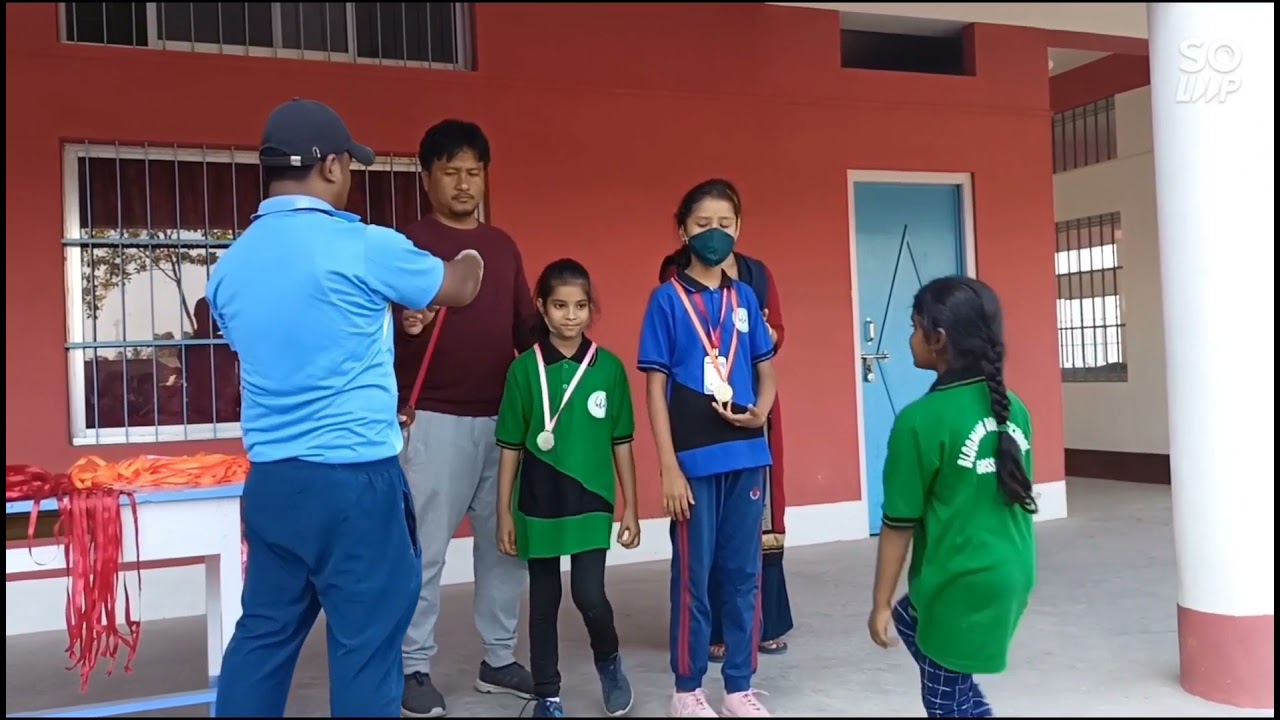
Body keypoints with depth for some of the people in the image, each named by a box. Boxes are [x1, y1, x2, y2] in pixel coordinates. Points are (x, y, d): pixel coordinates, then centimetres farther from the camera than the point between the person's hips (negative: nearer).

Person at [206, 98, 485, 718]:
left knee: (264, 632, 16)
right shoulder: (364, 247, -12)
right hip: (354, 477, -6)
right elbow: (458, 289, 4)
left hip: (269, 478, 7)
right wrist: (469, 260, 28)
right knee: (366, 639, 4)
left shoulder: (229, 266, 7)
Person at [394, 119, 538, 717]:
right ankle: (414, 669, 14)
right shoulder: (408, 243, -2)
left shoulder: (504, 246, 14)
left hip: (504, 417, 6)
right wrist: (403, 324, -28)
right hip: (436, 419, -5)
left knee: (505, 543, 10)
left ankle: (498, 660, 23)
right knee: (425, 549, 0)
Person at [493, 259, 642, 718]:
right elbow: (511, 447, 0)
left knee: (589, 596, -4)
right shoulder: (525, 369, -4)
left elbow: (621, 443, 3)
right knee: (544, 602, 11)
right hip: (538, 506, 1)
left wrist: (630, 508, 3)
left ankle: (609, 661, 28)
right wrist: (504, 512, 0)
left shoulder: (609, 367, -3)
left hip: (591, 503, 0)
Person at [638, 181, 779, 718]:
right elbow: (655, 387, -5)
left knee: (742, 575, 11)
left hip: (746, 456, 4)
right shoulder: (667, 299, -3)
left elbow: (766, 370, 15)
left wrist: (761, 411, -7)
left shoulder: (745, 297, 9)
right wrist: (669, 467, -10)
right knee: (693, 578, 5)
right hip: (694, 459, -4)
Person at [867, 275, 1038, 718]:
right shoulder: (1014, 409, 1)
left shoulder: (921, 420, -19)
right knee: (910, 621, 29)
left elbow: (901, 524, -14)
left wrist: (881, 603, -3)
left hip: (961, 585, -7)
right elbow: (1019, 498, 12)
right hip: (1014, 573, 7)